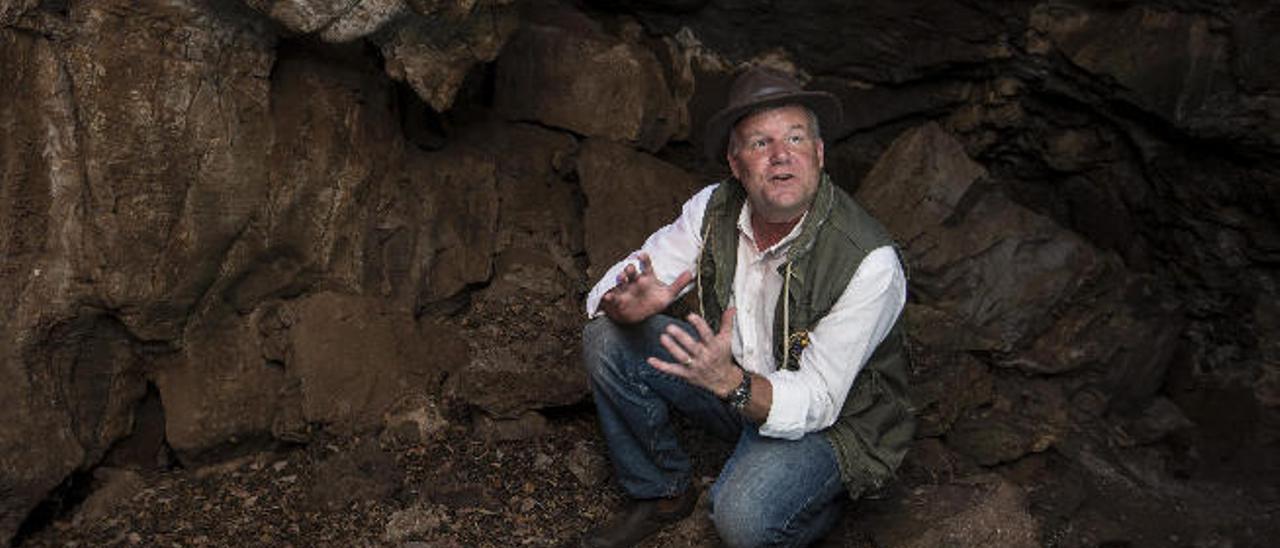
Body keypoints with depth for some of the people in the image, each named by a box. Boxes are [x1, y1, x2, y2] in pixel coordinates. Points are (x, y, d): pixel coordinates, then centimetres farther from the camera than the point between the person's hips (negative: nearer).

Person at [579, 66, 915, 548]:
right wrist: (631, 304, -34)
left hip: (834, 420, -5)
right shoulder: (715, 209, -13)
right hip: (734, 375, 5)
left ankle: (826, 497, 4)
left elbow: (814, 405, -26)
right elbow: (610, 291, -9)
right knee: (606, 338, -12)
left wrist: (731, 382, -46)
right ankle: (660, 493, 7)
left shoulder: (870, 263, -28)